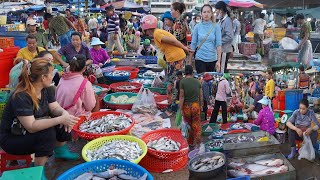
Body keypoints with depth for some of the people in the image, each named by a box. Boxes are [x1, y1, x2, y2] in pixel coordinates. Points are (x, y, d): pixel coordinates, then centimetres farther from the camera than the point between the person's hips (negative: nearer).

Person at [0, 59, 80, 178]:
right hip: (11, 139, -8)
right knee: (48, 132, -31)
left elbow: (55, 108, -3)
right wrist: (60, 119, -40)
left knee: (64, 122, -10)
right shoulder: (20, 97, -31)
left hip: (33, 131, 8)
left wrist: (64, 114, -27)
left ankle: (60, 151, 13)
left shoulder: (46, 90, -6)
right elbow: (31, 126, -35)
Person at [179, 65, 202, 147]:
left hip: (186, 106, -1)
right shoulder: (197, 81, 0)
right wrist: (201, 105, 18)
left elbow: (182, 96, -13)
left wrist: (181, 109, -9)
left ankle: (191, 142, 28)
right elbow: (201, 95, 4)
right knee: (196, 125, 6)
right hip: (196, 105, 2)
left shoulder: (182, 81, -10)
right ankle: (198, 142, -3)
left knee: (189, 125, 15)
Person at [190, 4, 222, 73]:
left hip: (212, 59, 1)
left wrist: (218, 60, -10)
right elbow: (193, 44, 3)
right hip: (200, 59, 0)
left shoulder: (216, 27, -1)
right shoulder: (197, 27, 1)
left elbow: (218, 44, -4)